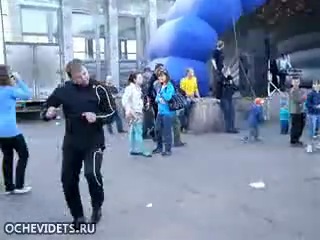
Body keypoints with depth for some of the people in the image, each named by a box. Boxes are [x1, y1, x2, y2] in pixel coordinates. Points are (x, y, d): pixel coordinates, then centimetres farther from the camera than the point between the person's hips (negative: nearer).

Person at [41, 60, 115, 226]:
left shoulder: (99, 89, -10)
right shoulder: (64, 90, -6)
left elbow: (112, 113, -5)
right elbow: (45, 110, 4)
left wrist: (97, 117, -24)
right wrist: (48, 113, -20)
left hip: (94, 141, -3)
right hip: (71, 142, 3)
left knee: (92, 173, -23)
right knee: (68, 180, 7)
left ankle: (97, 207, 9)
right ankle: (78, 216, 30)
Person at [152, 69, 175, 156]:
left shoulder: (170, 86, -11)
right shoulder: (160, 87, 10)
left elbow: (168, 97, -24)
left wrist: (161, 92, -16)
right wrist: (157, 99, -4)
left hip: (167, 112, -7)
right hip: (160, 112, 7)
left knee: (167, 131, -2)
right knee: (158, 130, 13)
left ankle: (168, 150, 8)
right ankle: (159, 147, 28)